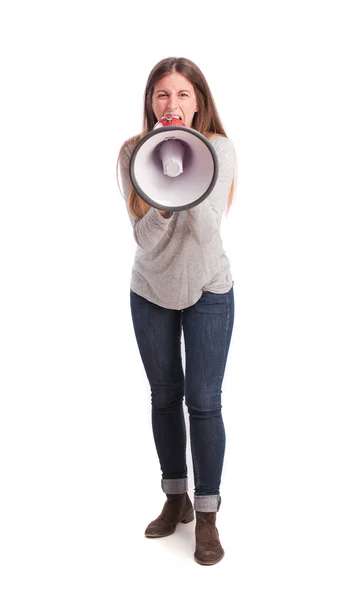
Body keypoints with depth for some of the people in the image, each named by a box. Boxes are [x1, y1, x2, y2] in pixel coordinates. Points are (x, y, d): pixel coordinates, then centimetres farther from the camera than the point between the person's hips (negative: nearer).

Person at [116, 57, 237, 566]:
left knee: (203, 400, -3)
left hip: (208, 291, -2)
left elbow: (206, 229, -24)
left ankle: (207, 514, 14)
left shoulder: (219, 148, -13)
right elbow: (144, 235, -16)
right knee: (164, 397, 12)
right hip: (151, 290, 2)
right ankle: (175, 498, 30)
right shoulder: (133, 152, -9)